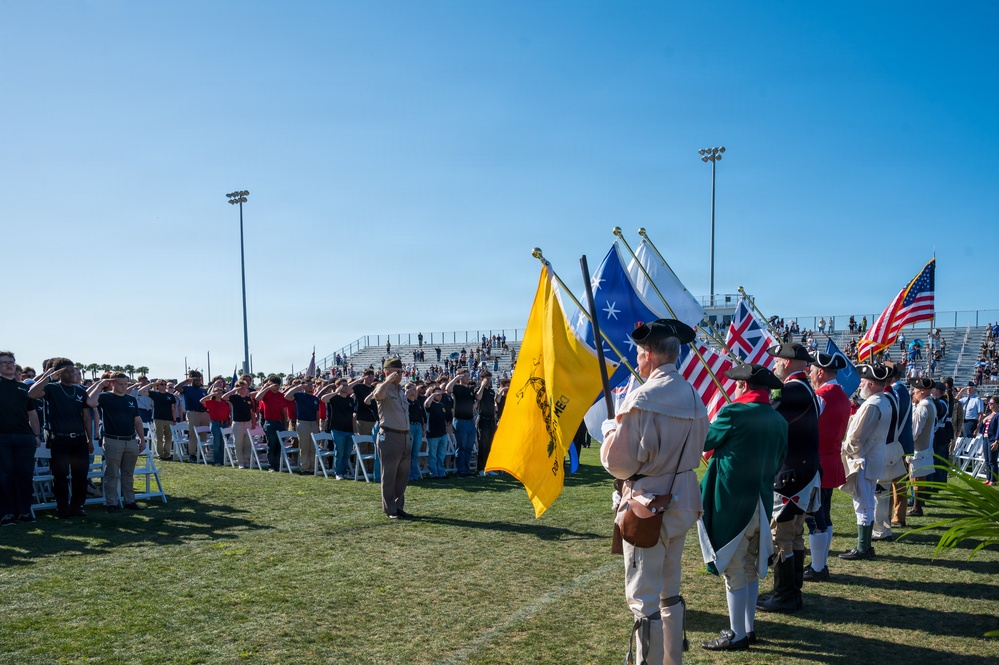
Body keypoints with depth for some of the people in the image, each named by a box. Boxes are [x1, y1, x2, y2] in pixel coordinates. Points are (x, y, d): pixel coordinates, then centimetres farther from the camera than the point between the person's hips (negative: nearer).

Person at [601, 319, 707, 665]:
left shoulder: (642, 398, -20)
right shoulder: (693, 396, 4)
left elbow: (619, 464, -18)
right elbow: (694, 451, 13)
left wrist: (610, 430, -1)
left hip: (648, 506, -8)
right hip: (682, 501, 8)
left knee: (644, 597, 2)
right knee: (670, 590, 21)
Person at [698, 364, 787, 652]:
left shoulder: (734, 413, -15)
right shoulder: (779, 421, 6)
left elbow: (703, 442, -2)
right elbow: (777, 462, 15)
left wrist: (714, 422, 16)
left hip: (731, 503, -7)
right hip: (762, 503, 7)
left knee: (734, 570, 2)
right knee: (750, 568, 17)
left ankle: (737, 635, 11)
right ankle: (749, 628, 27)